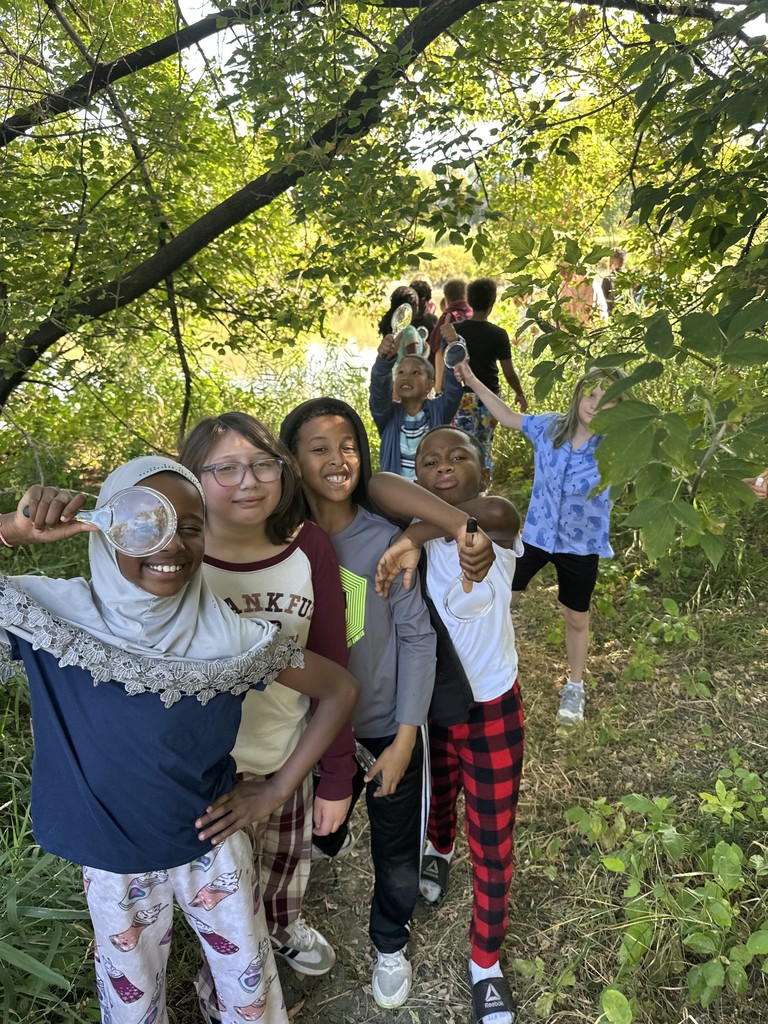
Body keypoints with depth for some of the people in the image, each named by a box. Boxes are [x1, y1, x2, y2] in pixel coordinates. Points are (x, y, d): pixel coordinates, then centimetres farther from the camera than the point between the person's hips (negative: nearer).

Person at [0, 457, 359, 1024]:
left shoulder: (231, 638, -20)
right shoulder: (56, 614, -19)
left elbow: (341, 689, -9)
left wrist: (276, 791, -8)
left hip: (213, 848, 0)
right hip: (112, 864, 1)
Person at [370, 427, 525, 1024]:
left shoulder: (499, 529, -19)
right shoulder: (414, 541, -12)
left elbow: (497, 513, -43)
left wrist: (418, 533, -38)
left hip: (493, 712, -2)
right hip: (429, 708, 3)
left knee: (493, 845, 13)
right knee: (439, 797, 31)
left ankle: (486, 961, 39)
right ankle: (440, 851, 66)